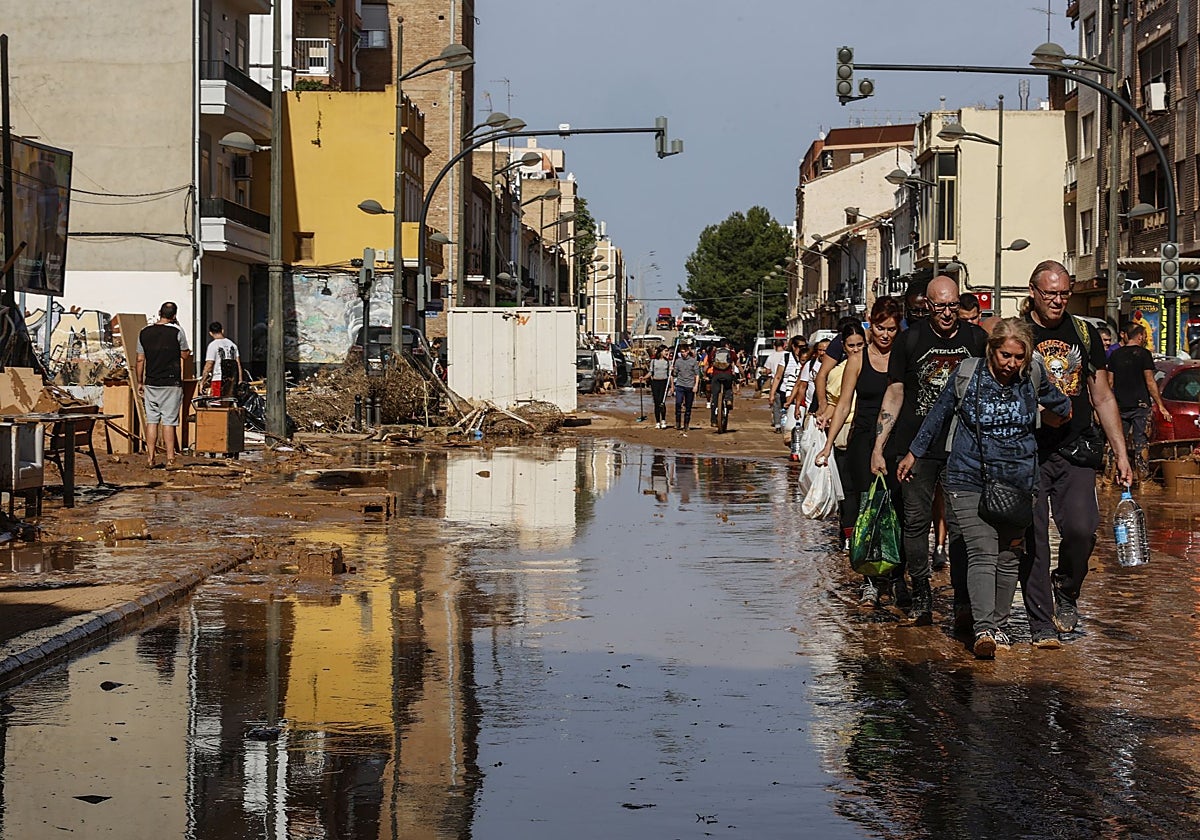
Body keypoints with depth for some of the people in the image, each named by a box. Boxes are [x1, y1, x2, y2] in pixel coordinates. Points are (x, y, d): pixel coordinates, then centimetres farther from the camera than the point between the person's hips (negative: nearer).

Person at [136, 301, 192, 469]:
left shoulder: (144, 333, 3)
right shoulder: (177, 332, -7)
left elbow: (140, 359, 8)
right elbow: (185, 356, 3)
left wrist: (140, 382, 17)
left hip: (151, 383, 3)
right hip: (171, 383, -3)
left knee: (151, 420, 8)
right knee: (169, 421, -1)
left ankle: (150, 458, 7)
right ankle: (170, 458, -2)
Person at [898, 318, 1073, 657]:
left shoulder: (1033, 377, -1)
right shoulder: (967, 375, -7)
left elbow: (1060, 407, 24)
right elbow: (938, 414, 8)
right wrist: (913, 454, 15)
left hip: (1018, 480, 3)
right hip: (970, 479, -3)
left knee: (1009, 556, 8)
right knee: (982, 553, -15)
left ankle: (1000, 624, 20)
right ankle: (983, 628, -23)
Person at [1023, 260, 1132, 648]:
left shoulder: (1085, 334, 11)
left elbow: (1103, 398, 16)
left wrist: (1121, 454, 10)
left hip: (1075, 453, 2)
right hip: (1027, 452, -2)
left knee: (1081, 529, -14)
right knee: (1032, 540, -3)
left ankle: (1065, 589, 15)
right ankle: (1042, 625, 6)